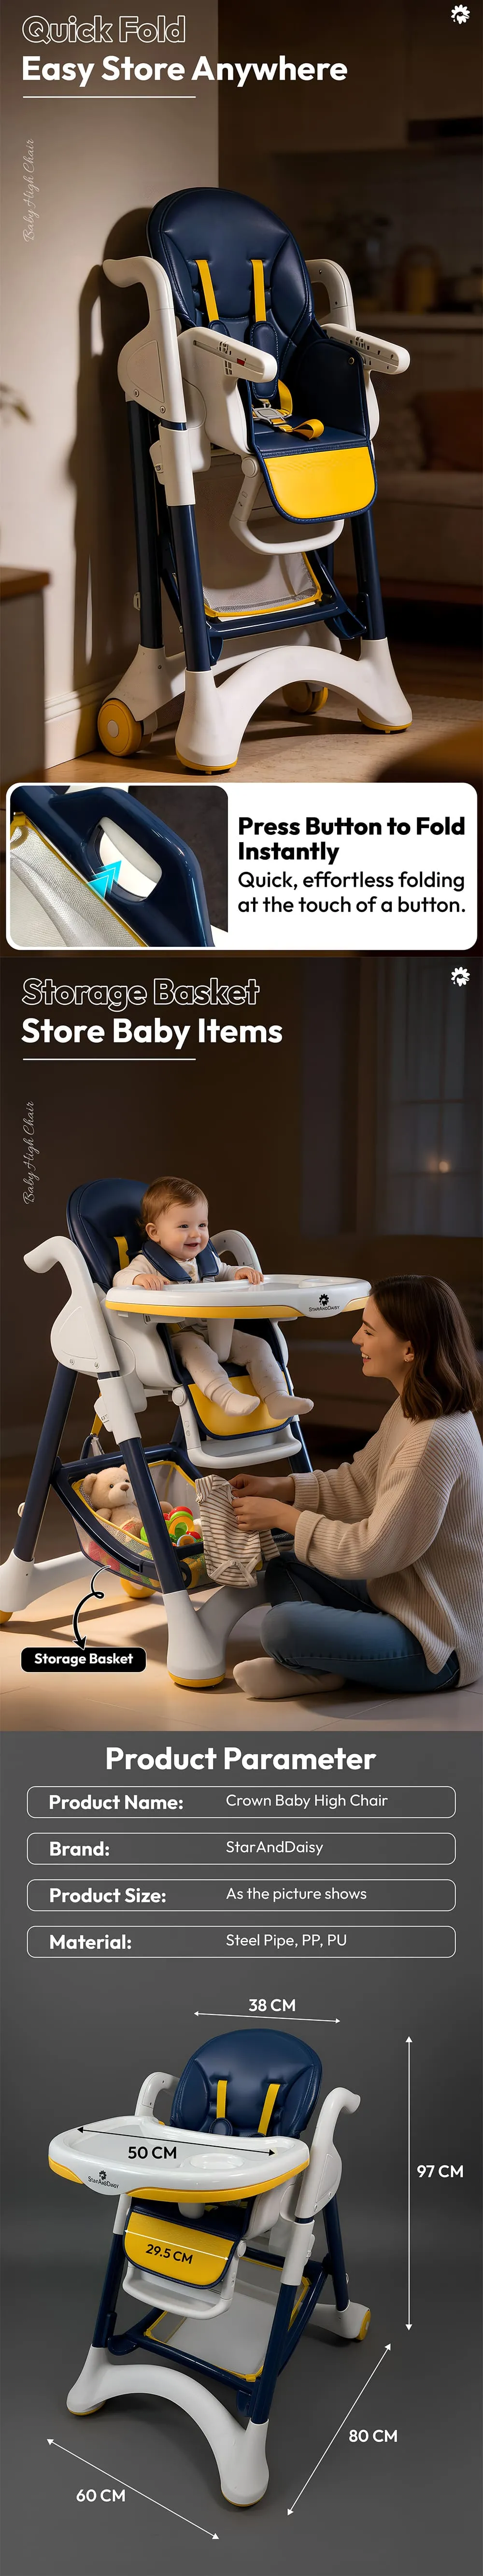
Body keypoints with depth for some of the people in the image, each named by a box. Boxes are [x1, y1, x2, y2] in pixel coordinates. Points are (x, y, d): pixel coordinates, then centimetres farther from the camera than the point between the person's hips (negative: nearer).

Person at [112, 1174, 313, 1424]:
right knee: (197, 1352, -38)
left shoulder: (207, 1258, 16)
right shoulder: (148, 1263, -6)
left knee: (258, 1346, -6)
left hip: (217, 1330, 7)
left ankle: (277, 1399, -11)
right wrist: (140, 1279, -45)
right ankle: (227, 1397, -53)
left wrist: (241, 1273, 10)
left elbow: (223, 1273, 34)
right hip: (178, 1335, -7)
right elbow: (120, 1279, -21)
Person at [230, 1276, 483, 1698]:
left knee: (283, 1627, -27)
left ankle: (317, 1669, 4)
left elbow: (373, 1550, -23)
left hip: (438, 1647, -11)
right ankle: (315, 1665, -5)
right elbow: (359, 1485, 16)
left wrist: (284, 1516, -14)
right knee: (284, 1571, 17)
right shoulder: (410, 1411, 4)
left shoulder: (437, 1441, -28)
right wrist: (280, 1489, 4)